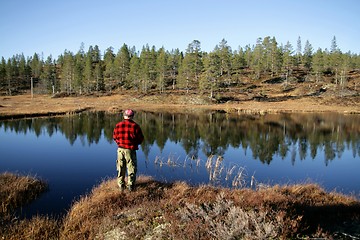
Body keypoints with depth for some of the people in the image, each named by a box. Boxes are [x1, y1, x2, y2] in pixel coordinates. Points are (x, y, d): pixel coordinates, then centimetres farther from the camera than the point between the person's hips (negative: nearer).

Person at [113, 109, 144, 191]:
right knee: (131, 168, 9)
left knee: (121, 168, 15)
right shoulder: (135, 126, -11)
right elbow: (141, 138, -4)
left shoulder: (118, 125, -1)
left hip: (120, 149, 3)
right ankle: (130, 185, 9)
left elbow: (115, 137, 8)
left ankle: (121, 185, 20)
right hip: (130, 150, -3)